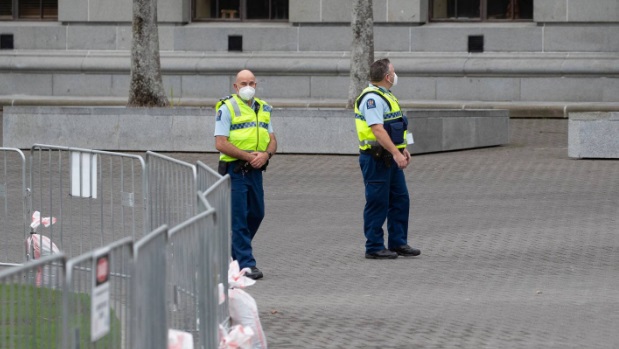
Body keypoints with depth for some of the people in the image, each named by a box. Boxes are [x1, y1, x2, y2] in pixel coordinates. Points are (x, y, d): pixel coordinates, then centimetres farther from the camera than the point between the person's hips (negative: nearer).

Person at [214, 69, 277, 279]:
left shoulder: (263, 109, 13)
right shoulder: (227, 108, -7)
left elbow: (272, 140, 13)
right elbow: (221, 143, -14)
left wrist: (266, 154, -10)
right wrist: (249, 157, -17)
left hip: (256, 170, 7)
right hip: (235, 170, -7)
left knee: (256, 214, 13)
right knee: (239, 218, -5)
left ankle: (235, 252, 31)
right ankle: (245, 264, -6)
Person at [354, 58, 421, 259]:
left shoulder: (385, 96, 16)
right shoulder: (372, 98, -18)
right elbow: (377, 130, -27)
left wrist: (402, 149, 20)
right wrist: (395, 153, -31)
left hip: (390, 158, 10)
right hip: (376, 158, -10)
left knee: (400, 200, 13)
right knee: (377, 204, -4)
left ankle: (398, 243, 20)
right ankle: (374, 248, 3)